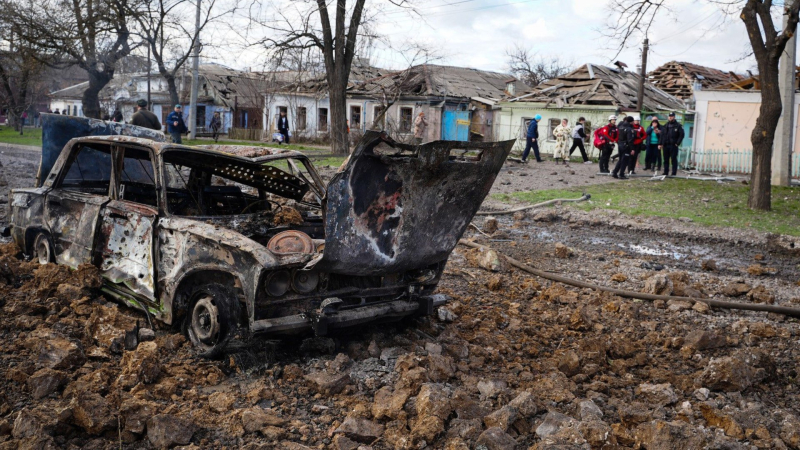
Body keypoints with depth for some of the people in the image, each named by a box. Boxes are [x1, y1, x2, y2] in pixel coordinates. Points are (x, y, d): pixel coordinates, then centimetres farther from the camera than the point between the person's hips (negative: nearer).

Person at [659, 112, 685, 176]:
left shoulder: (678, 126, 0)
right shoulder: (665, 125, 15)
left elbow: (681, 135, -5)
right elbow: (662, 135, 15)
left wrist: (677, 143, -12)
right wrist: (660, 144, 7)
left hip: (673, 145, -5)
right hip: (665, 145, 5)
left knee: (674, 159, -4)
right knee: (666, 159, 8)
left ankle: (674, 173, -2)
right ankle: (666, 172, 15)